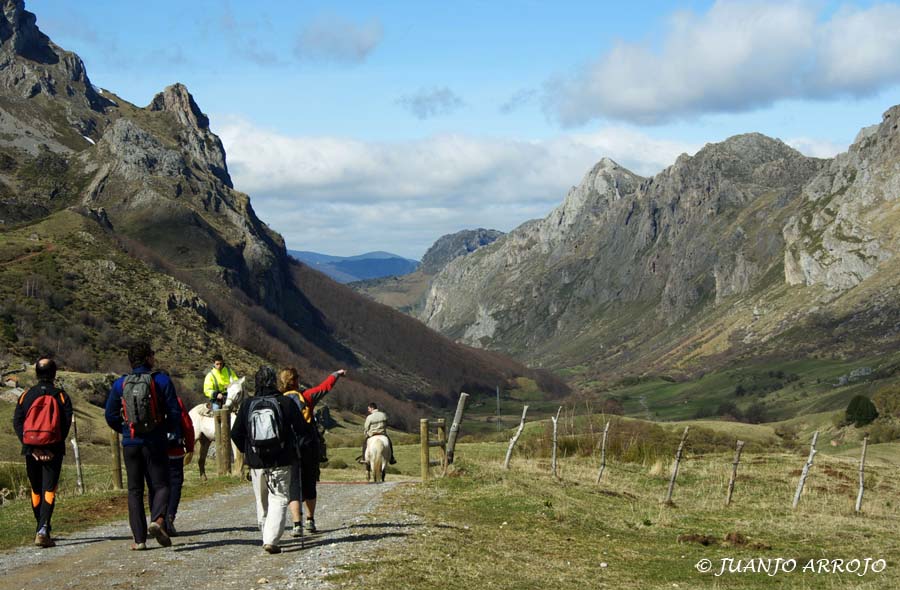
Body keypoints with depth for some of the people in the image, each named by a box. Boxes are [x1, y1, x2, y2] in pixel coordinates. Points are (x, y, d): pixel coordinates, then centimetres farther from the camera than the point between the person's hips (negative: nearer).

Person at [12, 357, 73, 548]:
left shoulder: (26, 396, 4)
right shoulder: (61, 396, -1)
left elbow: (17, 423, -2)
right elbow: (66, 423, -9)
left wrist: (29, 446, -5)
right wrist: (55, 446, -4)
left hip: (31, 449, 2)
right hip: (53, 450, -2)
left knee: (36, 490, 17)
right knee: (49, 490, -4)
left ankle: (41, 527, 27)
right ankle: (43, 530, -18)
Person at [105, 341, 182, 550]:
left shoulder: (120, 384, 3)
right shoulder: (161, 380, -5)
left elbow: (111, 416, 5)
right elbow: (175, 412, -6)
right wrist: (174, 433, 11)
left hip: (130, 444, 3)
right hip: (155, 442, -2)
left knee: (135, 490, 8)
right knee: (161, 484, 5)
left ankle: (139, 538, 4)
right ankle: (157, 520, -22)